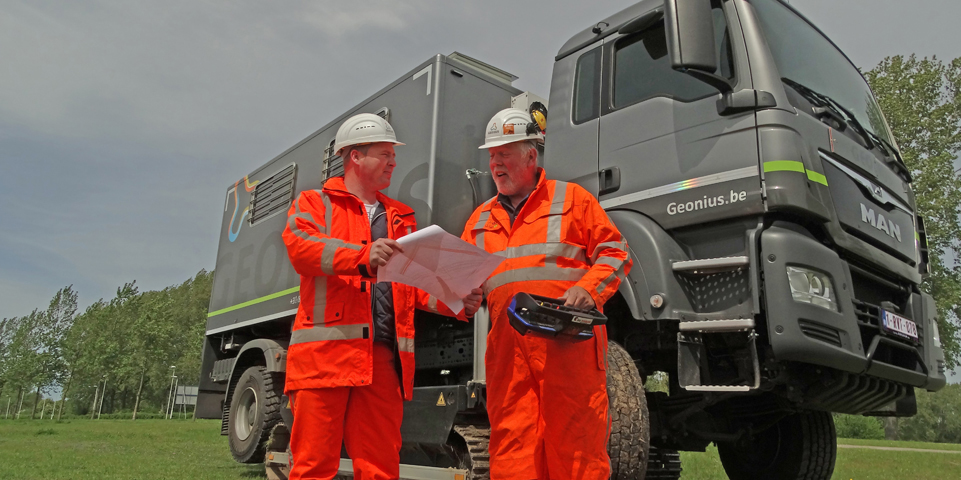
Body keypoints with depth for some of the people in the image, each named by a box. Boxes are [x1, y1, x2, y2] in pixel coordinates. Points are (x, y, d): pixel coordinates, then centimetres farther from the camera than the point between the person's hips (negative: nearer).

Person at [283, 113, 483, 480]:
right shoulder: (315, 203, 11)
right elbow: (300, 245, -10)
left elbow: (417, 285, 19)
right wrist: (363, 255, -26)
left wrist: (456, 301, 0)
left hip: (383, 357, 4)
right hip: (326, 352, -4)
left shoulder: (400, 218, 24)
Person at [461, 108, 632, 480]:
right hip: (507, 346, 4)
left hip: (569, 340, -3)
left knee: (576, 441, -1)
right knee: (511, 444, 3)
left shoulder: (572, 199, 11)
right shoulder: (482, 219, 23)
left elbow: (614, 252, 5)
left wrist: (588, 288, -11)